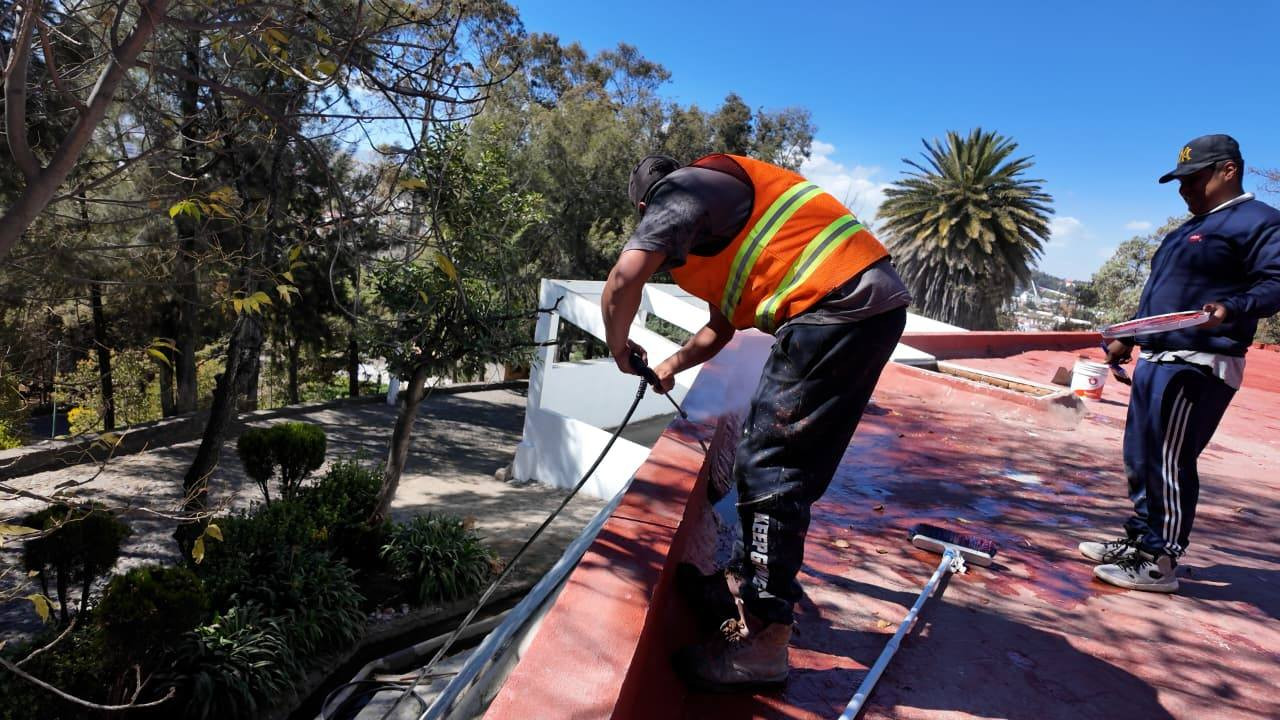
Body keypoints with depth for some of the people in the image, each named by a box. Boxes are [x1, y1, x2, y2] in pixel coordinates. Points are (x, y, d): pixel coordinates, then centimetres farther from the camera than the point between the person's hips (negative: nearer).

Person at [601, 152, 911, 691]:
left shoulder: (680, 188, 1)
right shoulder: (718, 219, 30)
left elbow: (625, 279, -16)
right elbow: (721, 328, 36)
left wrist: (619, 347, 1)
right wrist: (671, 366, 42)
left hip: (838, 304, -10)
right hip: (874, 303, 10)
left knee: (766, 463, -7)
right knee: (790, 463, 16)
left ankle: (763, 641, -1)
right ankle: (772, 589, 29)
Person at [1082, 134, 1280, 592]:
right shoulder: (1192, 228, 24)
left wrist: (1233, 309, -36)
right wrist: (1127, 337, 27)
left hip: (1197, 366, -10)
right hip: (1156, 359, 10)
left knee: (1169, 463, -9)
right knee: (1140, 459, 14)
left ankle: (1160, 563, -1)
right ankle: (1140, 540, 25)